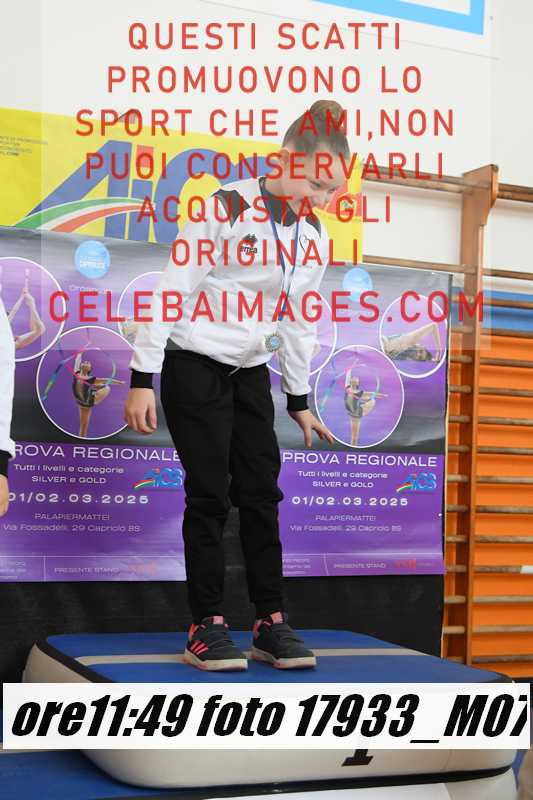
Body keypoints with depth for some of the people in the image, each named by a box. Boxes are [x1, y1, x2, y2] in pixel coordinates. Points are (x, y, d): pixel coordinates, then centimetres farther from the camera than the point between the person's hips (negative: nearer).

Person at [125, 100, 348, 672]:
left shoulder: (314, 237, 4)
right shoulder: (227, 210, -16)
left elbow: (298, 321, 15)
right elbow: (172, 291, -16)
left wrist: (299, 400, 18)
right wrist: (143, 378, -17)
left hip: (251, 373, 6)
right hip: (195, 367, -6)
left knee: (262, 492, 4)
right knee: (210, 494, -6)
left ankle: (271, 622, 11)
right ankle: (207, 626, 3)